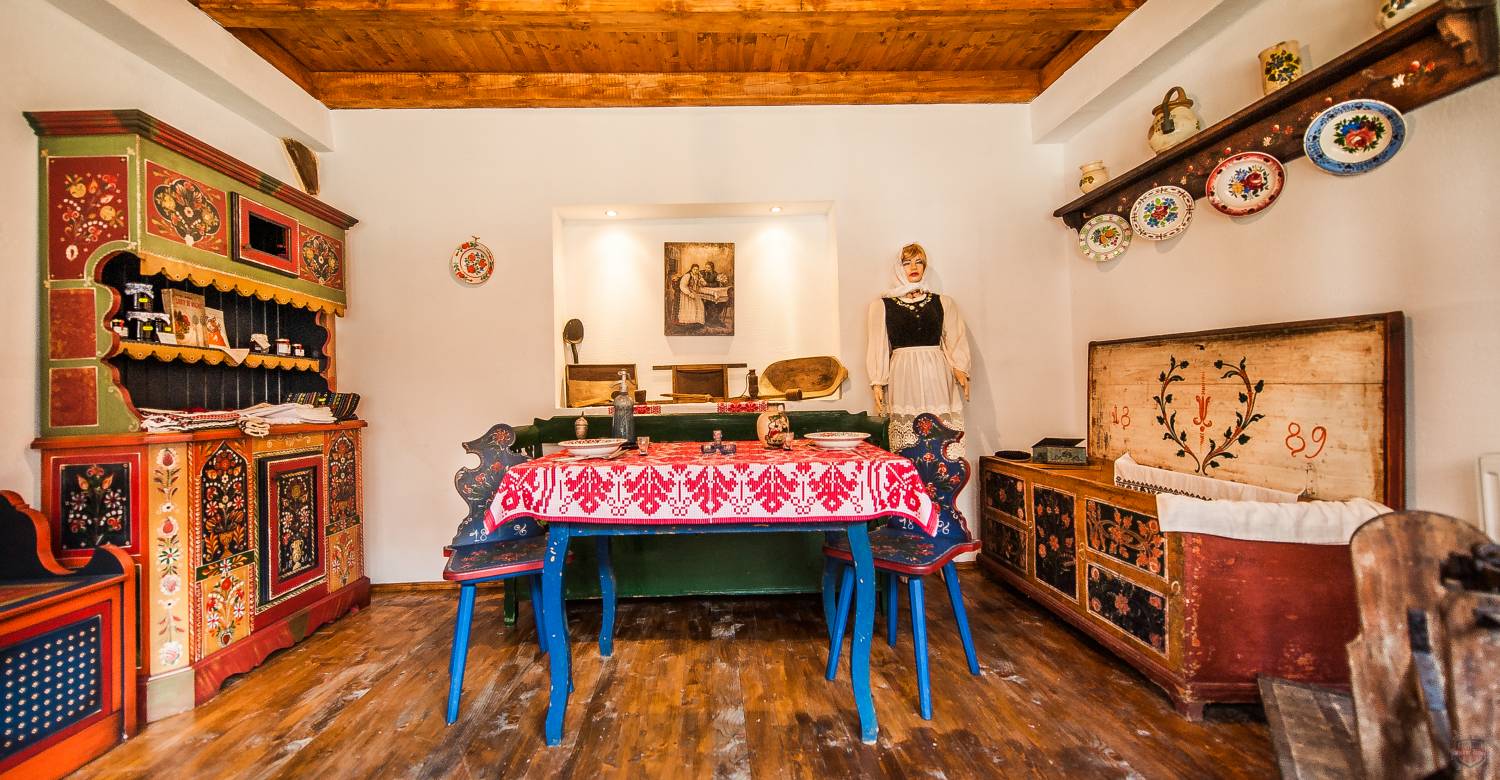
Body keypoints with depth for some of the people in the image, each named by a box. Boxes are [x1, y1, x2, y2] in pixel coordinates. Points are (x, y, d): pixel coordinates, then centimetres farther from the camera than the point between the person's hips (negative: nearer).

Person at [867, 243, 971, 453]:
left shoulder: (943, 303, 16)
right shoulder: (882, 305, 11)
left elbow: (956, 340, 12)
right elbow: (878, 347, 8)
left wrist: (960, 369, -5)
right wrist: (877, 382, 0)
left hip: (936, 375, 2)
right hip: (903, 376, -1)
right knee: (906, 451, -6)